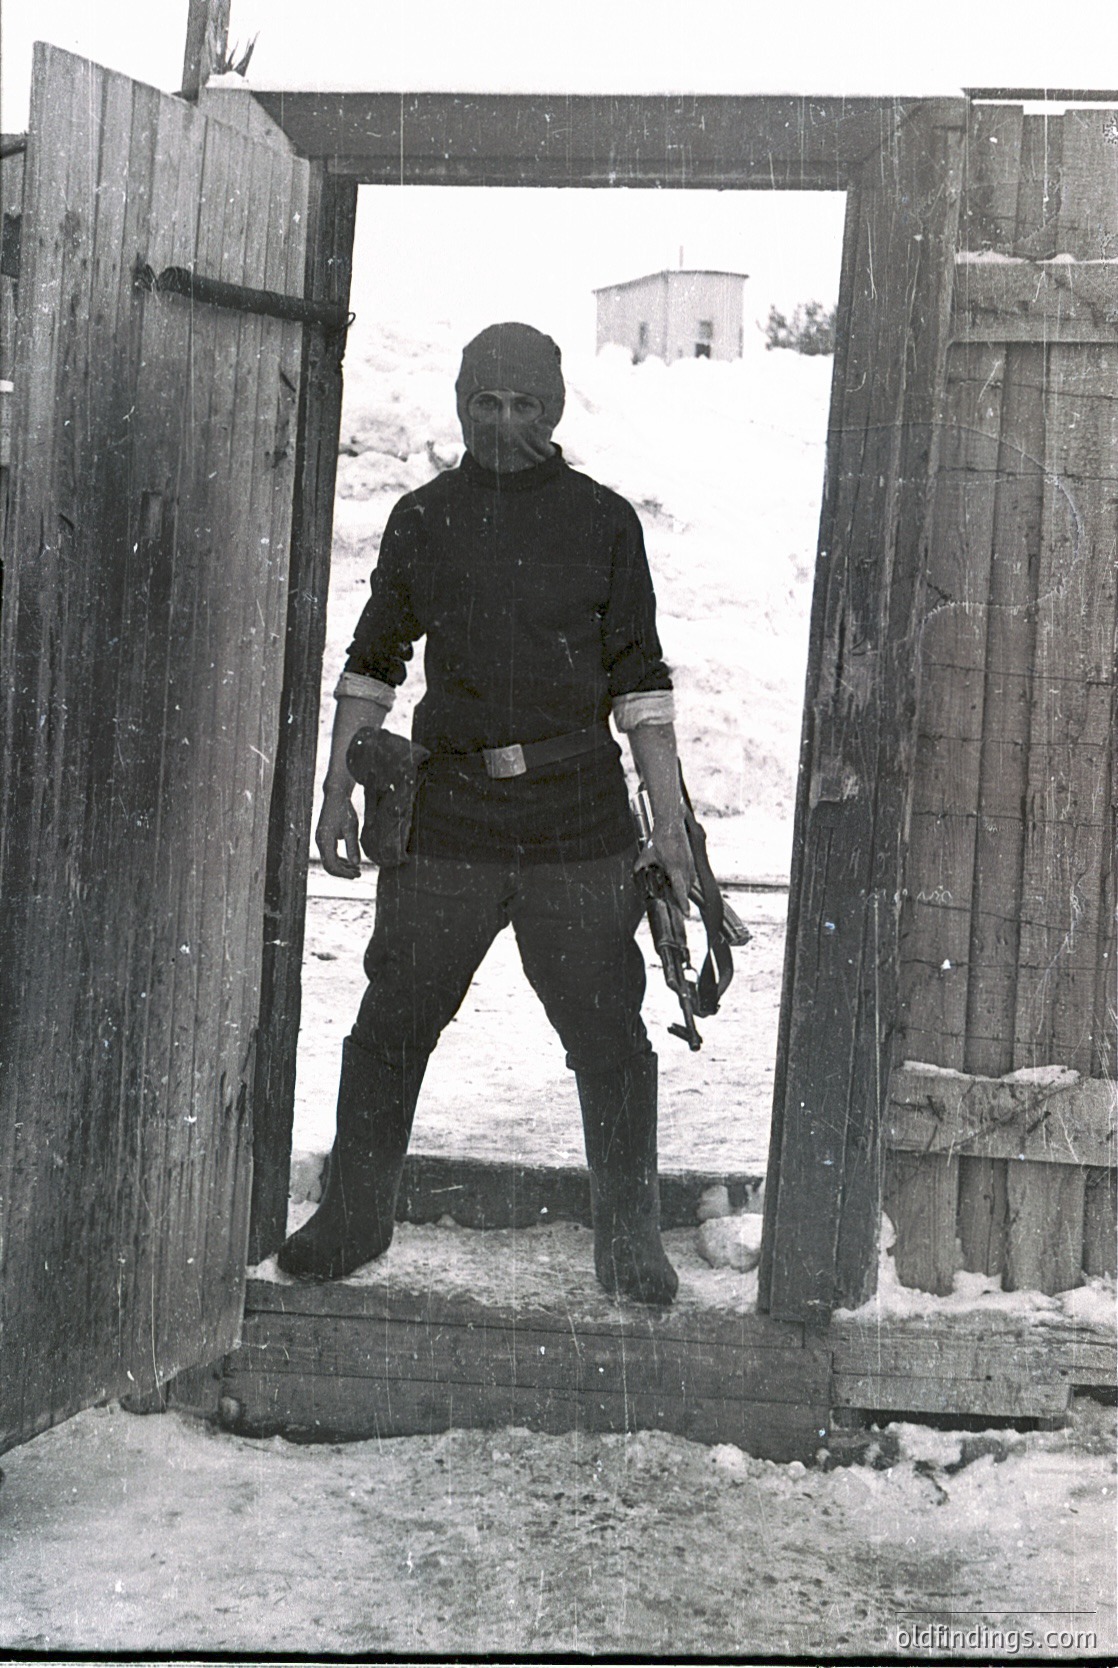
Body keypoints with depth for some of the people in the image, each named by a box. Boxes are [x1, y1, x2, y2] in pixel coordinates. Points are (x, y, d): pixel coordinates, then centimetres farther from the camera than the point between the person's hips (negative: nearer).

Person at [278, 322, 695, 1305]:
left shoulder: (603, 521, 5)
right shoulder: (424, 517, 10)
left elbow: (639, 679, 7)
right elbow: (373, 662, 16)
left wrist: (671, 820, 3)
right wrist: (339, 790, 9)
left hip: (579, 818, -1)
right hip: (447, 808, 1)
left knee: (608, 1037, 1)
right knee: (393, 1023, 5)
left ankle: (630, 1242, 14)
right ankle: (354, 1218, 21)